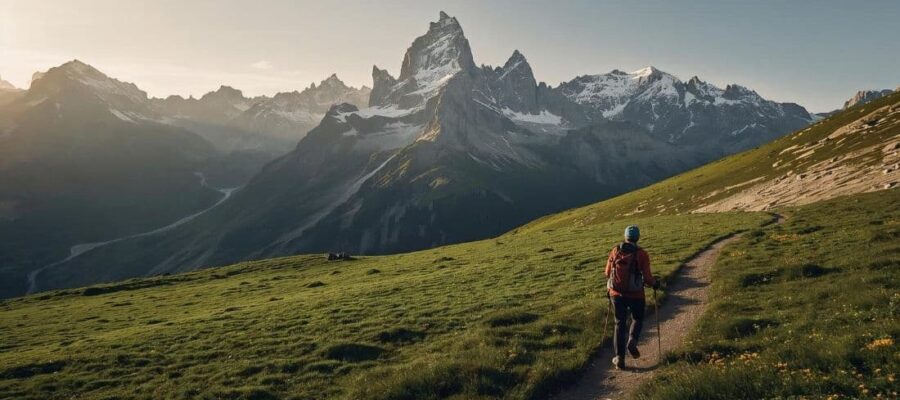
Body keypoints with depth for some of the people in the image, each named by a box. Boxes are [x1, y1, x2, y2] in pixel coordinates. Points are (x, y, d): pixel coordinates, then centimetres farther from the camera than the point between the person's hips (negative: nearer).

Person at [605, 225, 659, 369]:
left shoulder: (615, 251, -4)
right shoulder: (642, 254, -11)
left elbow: (608, 273, 4)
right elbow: (647, 277, -12)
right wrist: (655, 283, 10)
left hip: (616, 294, 2)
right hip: (636, 295, -2)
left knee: (620, 323, 13)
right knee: (637, 319, 24)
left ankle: (619, 357, 9)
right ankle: (632, 341, -2)